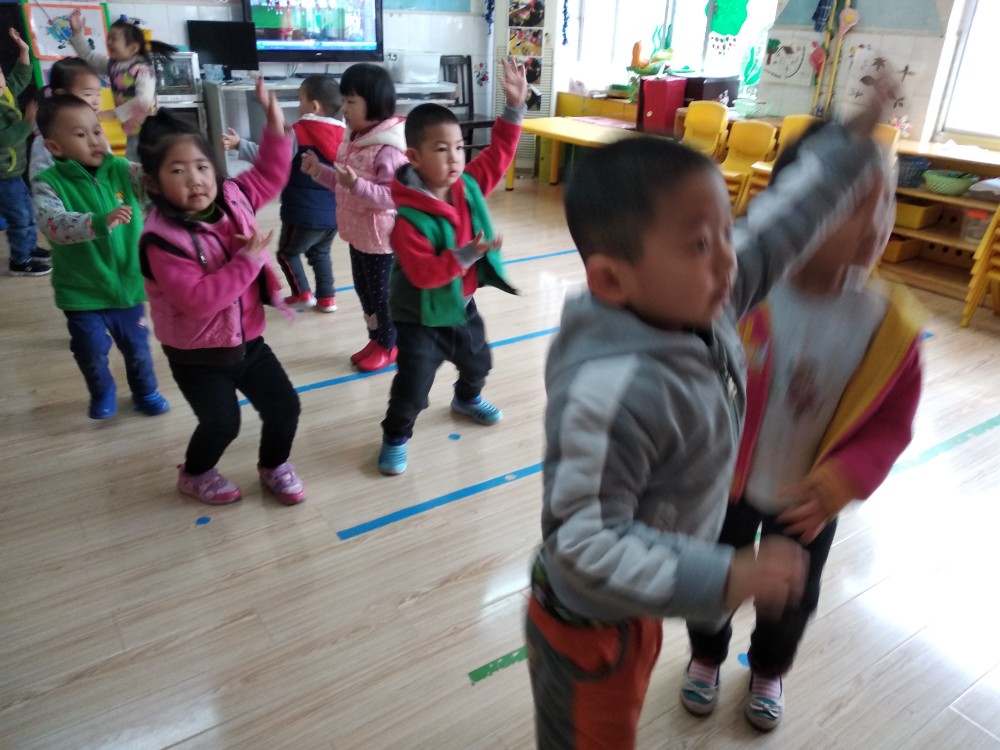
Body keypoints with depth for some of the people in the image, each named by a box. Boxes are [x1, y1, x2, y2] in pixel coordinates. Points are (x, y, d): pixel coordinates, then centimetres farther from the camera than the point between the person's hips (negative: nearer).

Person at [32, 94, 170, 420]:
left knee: (137, 347, 17)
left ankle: (145, 392, 42)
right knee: (92, 353, 11)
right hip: (81, 292, -2)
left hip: (128, 283, 2)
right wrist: (100, 222, -45)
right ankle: (103, 394, 40)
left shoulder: (122, 170, -4)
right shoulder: (48, 183, -13)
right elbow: (53, 223, -30)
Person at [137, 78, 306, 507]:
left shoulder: (232, 199, -5)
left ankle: (273, 466, 34)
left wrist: (275, 122, -1)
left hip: (247, 339, 6)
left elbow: (269, 175, 10)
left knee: (285, 406, 7)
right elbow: (198, 299, -32)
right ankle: (194, 474, 32)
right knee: (222, 423, 0)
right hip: (196, 355, -6)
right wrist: (248, 260, -31)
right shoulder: (162, 240, -25)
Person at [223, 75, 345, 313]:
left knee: (287, 253, 17)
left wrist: (239, 144, -19)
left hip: (304, 214, -6)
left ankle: (303, 294, 17)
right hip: (334, 214, 6)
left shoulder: (299, 132, -13)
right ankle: (326, 298, 24)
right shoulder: (341, 135, 3)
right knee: (320, 254, 25)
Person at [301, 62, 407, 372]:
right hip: (357, 233, 9)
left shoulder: (387, 149, -24)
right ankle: (376, 340, 36)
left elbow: (393, 195, -29)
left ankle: (388, 347, 25)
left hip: (381, 237, -9)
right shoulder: (353, 140, 6)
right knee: (363, 289, 19)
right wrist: (319, 171, 6)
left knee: (382, 293, 6)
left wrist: (357, 184, -38)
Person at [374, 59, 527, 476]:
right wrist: (467, 254, -42)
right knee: (412, 387, -1)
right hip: (421, 317, -7)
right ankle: (395, 437, 25)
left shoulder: (470, 187, -9)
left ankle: (467, 399, 60)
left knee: (478, 361, 28)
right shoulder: (407, 217, -30)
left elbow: (499, 153, 0)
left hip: (463, 304, 7)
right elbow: (423, 273, -34)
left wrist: (514, 106, -9)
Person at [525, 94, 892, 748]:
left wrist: (854, 142, 8)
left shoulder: (699, 307, -15)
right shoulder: (613, 392, -41)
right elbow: (584, 540, -36)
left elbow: (773, 229, 0)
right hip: (590, 623, -7)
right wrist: (725, 578, -37)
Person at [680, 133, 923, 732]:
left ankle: (769, 671, 59)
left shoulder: (889, 322, -21)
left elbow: (890, 425, -11)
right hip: (726, 483, -2)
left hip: (809, 498, 2)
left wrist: (838, 485, -25)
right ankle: (706, 657, 55)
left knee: (794, 598, 25)